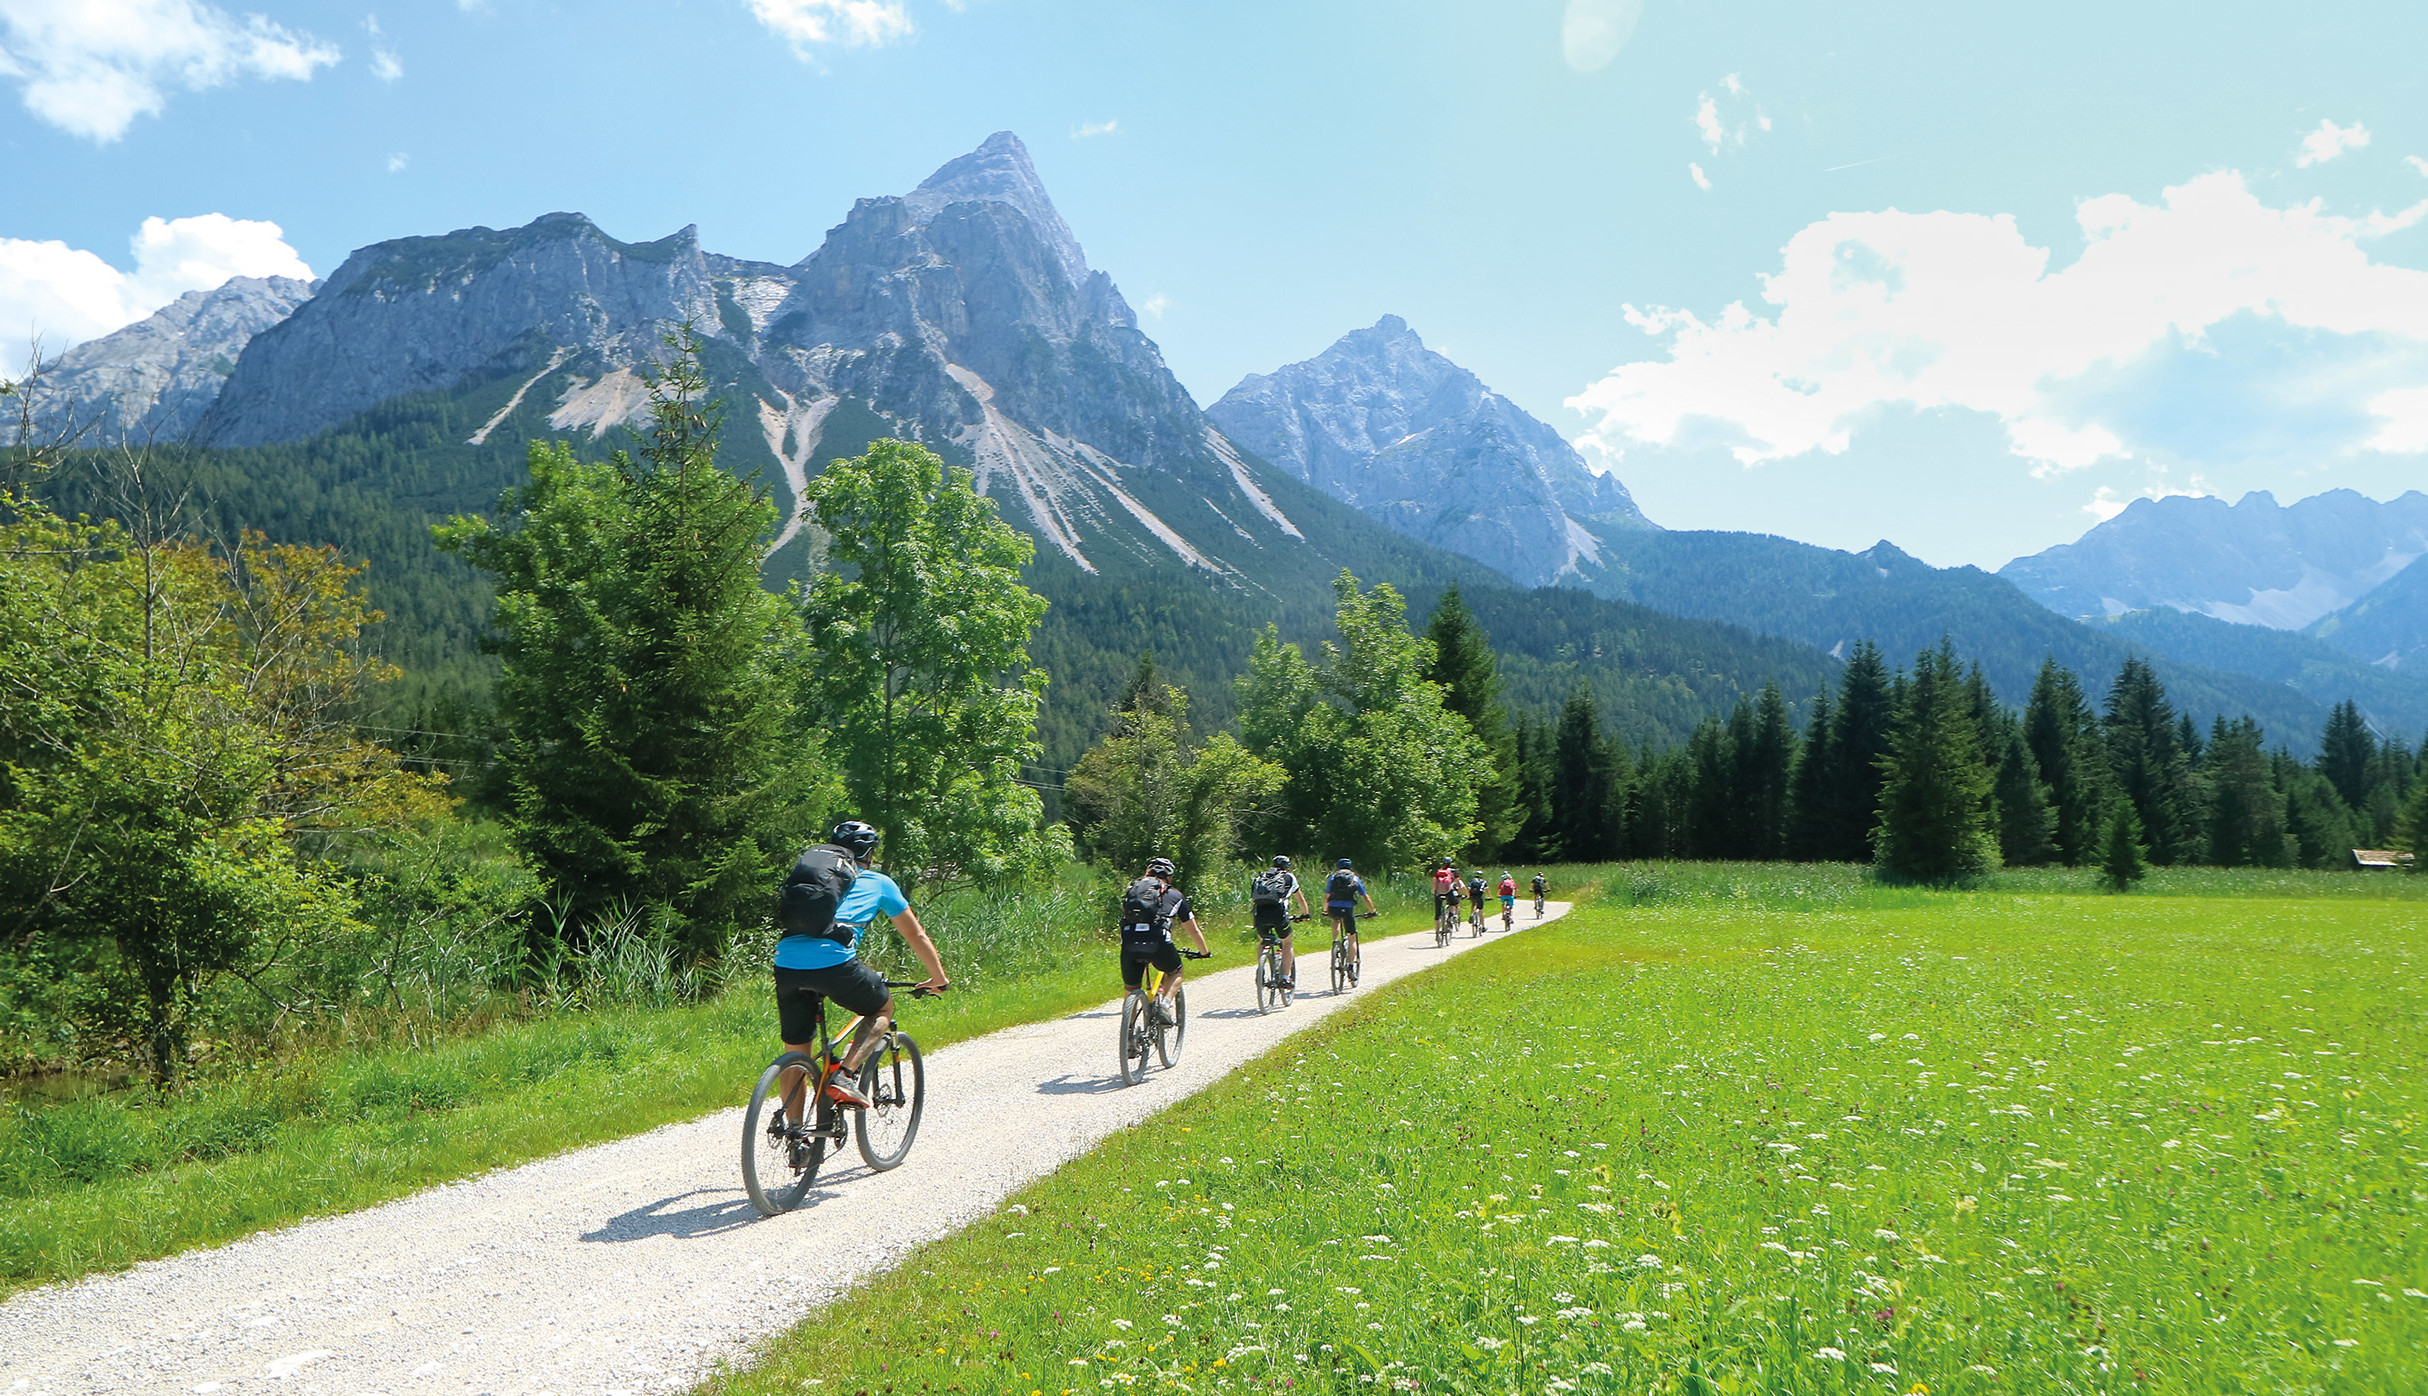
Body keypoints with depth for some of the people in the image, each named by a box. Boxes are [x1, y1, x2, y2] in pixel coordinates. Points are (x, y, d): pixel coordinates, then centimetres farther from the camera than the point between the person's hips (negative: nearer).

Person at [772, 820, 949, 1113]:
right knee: (883, 1009, 24)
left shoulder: (807, 866, 31)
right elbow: (916, 936, 28)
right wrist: (939, 978, 42)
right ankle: (844, 1075, 5)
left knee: (795, 1057, 19)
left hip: (786, 965, 4)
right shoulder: (878, 883, 21)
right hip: (834, 963, -4)